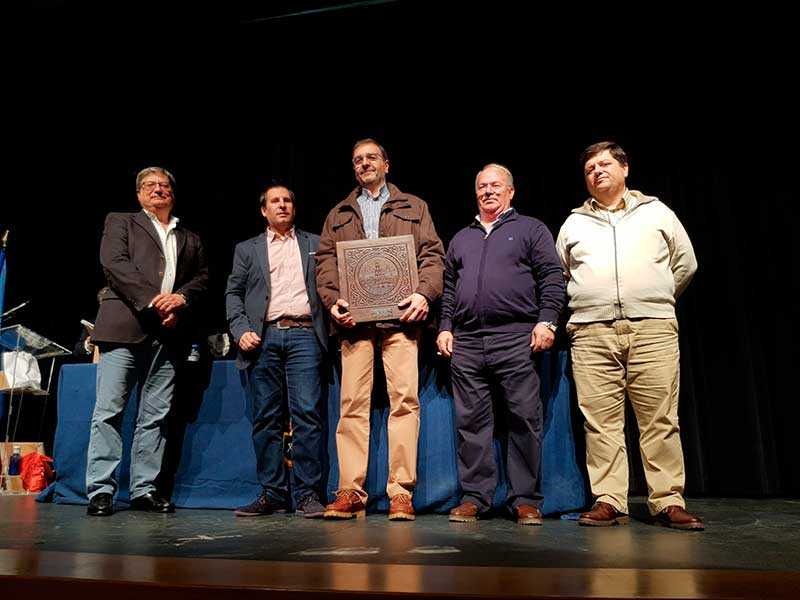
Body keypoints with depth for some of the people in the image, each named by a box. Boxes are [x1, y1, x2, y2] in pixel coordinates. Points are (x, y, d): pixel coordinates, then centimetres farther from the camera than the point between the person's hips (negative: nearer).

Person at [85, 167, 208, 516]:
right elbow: (115, 263, -3)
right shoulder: (121, 222, 14)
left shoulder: (190, 239, 24)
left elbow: (202, 278, 14)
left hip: (169, 334, 3)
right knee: (108, 411, -4)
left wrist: (180, 298, -7)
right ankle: (100, 491, 1)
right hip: (125, 328, -3)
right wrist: (152, 300, -13)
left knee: (155, 416, 3)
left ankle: (144, 490, 9)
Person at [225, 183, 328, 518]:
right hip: (263, 338, 2)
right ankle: (272, 494, 10)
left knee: (307, 414, -9)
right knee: (266, 418, 2)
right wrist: (241, 330, -2)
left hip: (304, 335, -1)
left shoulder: (315, 245, 18)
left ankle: (308, 495, -3)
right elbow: (233, 293, 13)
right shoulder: (247, 249, 19)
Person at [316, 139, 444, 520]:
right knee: (352, 402, -2)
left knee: (405, 399, -7)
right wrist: (332, 299, -5)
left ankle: (401, 493, -2)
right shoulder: (338, 215, 24)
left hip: (400, 316, -1)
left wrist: (424, 293, -9)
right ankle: (350, 493, 2)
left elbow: (432, 255, 8)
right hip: (354, 317, 2)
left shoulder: (413, 207, 19)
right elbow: (325, 261, 13)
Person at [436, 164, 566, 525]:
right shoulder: (461, 239, 24)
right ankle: (474, 497, 12)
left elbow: (552, 277, 3)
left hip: (516, 339, -3)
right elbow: (448, 288, 22)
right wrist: (445, 327, 10)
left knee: (524, 421, -3)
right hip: (466, 343, 4)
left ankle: (526, 500, 7)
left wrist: (547, 321, -9)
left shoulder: (531, 229, 12)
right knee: (471, 422, 4)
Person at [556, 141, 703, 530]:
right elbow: (557, 276, 24)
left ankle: (668, 502, 4)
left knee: (660, 419, -3)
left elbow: (686, 264, 20)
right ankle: (608, 501, 4)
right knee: (601, 420, -2)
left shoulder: (656, 212, 16)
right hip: (592, 332, 1)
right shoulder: (574, 224, 19)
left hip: (653, 329, -1)